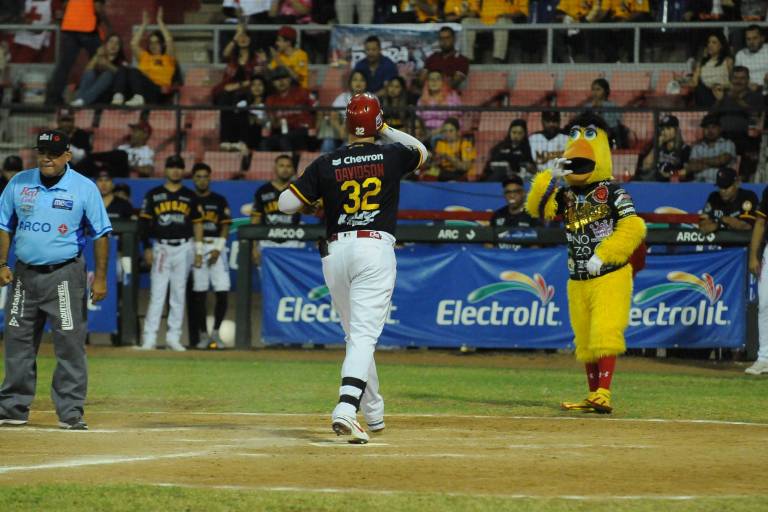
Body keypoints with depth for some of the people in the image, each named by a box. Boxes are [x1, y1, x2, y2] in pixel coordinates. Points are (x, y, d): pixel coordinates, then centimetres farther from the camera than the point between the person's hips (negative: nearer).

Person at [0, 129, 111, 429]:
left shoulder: (84, 188, -4)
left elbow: (100, 234, -2)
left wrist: (100, 278, -8)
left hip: (64, 276, -4)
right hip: (25, 274, 4)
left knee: (70, 345, -6)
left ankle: (71, 412, -2)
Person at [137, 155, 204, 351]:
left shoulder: (190, 196, 10)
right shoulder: (154, 195, 4)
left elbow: (197, 223, 12)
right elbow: (145, 222, 3)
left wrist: (198, 250, 5)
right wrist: (147, 248, -6)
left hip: (184, 248, 2)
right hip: (161, 248, -2)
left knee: (179, 294, 4)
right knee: (157, 293, -7)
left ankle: (174, 337, 9)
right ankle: (150, 338, -8)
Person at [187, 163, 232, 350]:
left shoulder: (219, 201, 10)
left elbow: (225, 227, 5)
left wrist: (218, 249, -8)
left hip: (216, 247, 1)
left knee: (223, 292, -8)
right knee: (198, 293, -4)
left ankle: (215, 332, 7)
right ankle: (203, 334, 4)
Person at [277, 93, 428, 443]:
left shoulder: (326, 165, 4)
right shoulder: (391, 155, 4)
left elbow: (286, 203, 3)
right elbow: (421, 151, 28)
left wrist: (315, 197, 21)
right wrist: (386, 130, 33)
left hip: (335, 251, 3)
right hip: (376, 249, -3)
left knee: (356, 335, 18)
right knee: (364, 336, -12)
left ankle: (374, 414, 25)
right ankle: (346, 410, -30)